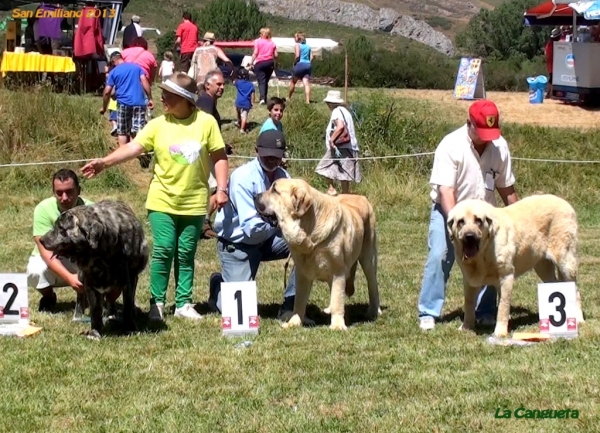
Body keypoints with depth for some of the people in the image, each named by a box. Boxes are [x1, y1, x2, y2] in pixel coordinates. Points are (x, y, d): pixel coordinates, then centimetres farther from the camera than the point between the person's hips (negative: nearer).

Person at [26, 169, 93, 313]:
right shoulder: (43, 209, -25)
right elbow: (46, 252, -30)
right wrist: (69, 278, -45)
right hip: (51, 262, 0)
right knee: (36, 271, -34)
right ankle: (48, 297, 2)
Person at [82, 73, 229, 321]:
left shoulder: (206, 122, -5)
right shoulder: (157, 125, -3)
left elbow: (219, 157, 0)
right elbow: (134, 147, -11)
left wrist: (222, 189, -6)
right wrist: (104, 162, -23)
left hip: (194, 203, 0)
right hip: (163, 201, 0)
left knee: (186, 254, 8)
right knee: (163, 251, -4)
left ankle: (184, 303, 17)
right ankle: (157, 303, 6)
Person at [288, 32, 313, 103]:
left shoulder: (297, 45, -2)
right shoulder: (308, 46, 16)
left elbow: (297, 56, -13)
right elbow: (311, 57, 9)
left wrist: (294, 63, 0)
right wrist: (309, 63, 13)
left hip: (300, 64, -4)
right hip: (308, 65, 5)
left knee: (293, 82, 15)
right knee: (306, 83, -5)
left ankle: (289, 97, 28)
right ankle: (308, 100, -17)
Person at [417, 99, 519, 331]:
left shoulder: (500, 146, -5)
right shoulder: (451, 145, -19)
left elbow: (506, 188, 7)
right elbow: (446, 190, -25)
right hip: (448, 210, -4)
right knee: (439, 257, -16)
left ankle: (485, 312, 14)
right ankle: (428, 313, -12)